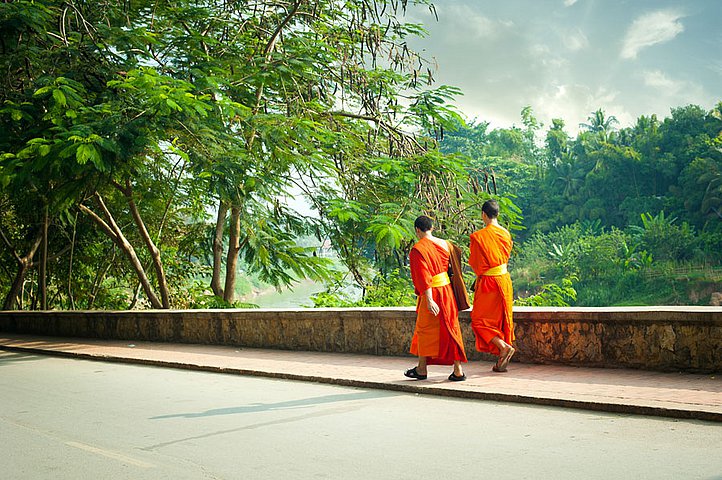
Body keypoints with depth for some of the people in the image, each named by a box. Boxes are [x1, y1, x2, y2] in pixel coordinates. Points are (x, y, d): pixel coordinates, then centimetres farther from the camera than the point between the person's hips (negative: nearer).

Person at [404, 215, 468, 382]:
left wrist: (429, 300, -23)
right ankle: (458, 371, 8)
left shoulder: (417, 250, -14)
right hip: (447, 291, 5)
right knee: (450, 329, 10)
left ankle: (422, 369, 22)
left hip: (431, 294, -5)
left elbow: (423, 277, -20)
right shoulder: (445, 244, 5)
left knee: (425, 330, 11)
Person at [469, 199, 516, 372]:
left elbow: (474, 263, -8)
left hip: (487, 282, -6)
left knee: (480, 321, 5)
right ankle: (502, 362, 15)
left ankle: (504, 347, -14)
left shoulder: (478, 236, -15)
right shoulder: (506, 234, 4)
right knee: (502, 319, 13)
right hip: (504, 280, 6)